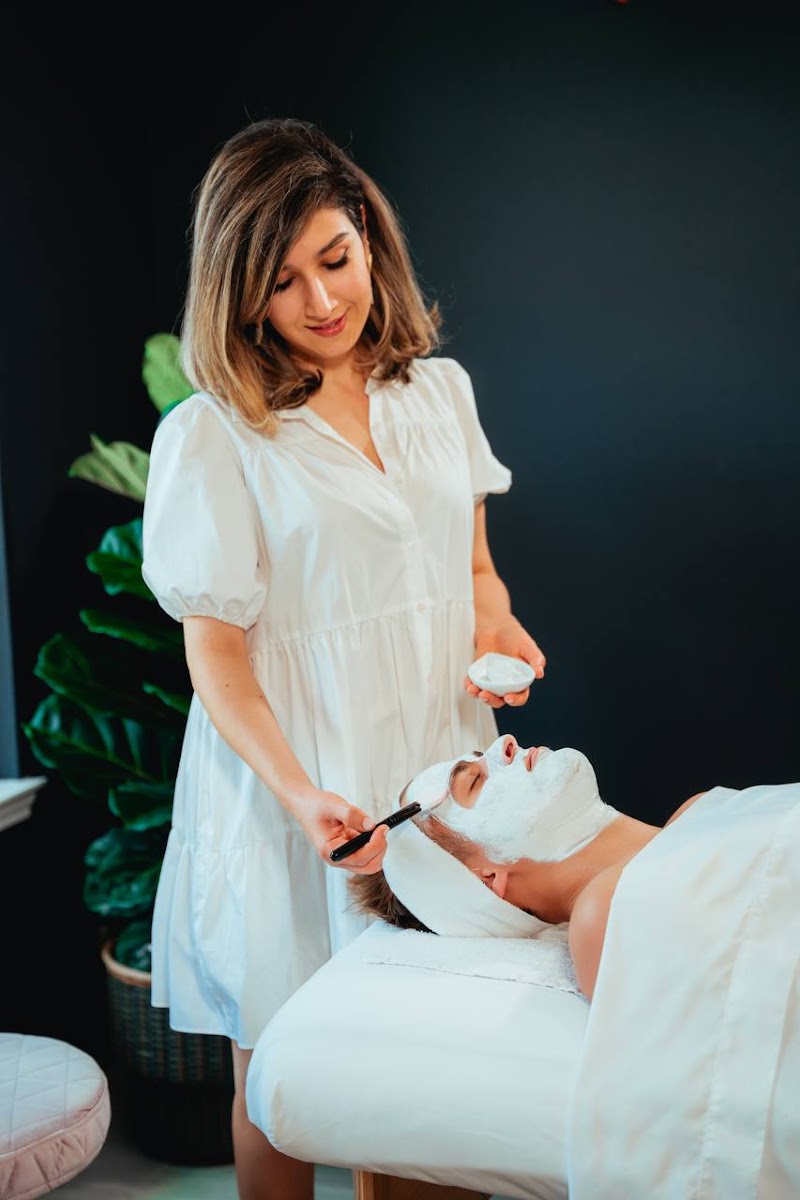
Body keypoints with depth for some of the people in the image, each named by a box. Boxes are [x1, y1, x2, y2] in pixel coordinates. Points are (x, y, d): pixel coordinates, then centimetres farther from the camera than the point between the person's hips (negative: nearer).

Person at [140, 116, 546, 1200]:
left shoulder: (438, 389, 6)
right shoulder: (209, 436, -10)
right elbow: (214, 655, -10)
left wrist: (495, 622, -4)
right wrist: (300, 795, -22)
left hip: (439, 751, 4)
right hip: (292, 791, -4)